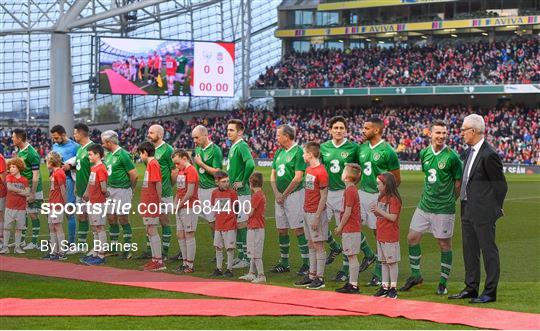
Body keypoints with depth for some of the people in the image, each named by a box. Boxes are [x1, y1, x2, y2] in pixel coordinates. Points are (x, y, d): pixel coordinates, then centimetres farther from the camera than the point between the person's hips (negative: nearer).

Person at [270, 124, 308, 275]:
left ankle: (306, 263, -5)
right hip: (280, 196, 8)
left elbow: (298, 178, -16)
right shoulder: (279, 152, 14)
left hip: (294, 194, -8)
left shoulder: (298, 152, -11)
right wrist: (276, 193, 0)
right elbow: (273, 175, 15)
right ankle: (284, 262, 20)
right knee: (281, 229, 11)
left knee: (298, 229, -8)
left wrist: (284, 194, -12)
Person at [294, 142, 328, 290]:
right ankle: (312, 275, 19)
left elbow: (323, 197, -15)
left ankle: (320, 278, 1)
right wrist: (306, 211, 13)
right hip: (307, 211, 9)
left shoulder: (321, 172, -15)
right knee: (311, 245, 12)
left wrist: (317, 217, -17)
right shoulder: (308, 169, 12)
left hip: (316, 213, -9)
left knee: (318, 245, -3)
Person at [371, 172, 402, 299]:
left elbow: (393, 217, -20)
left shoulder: (394, 199, -14)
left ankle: (393, 288, 4)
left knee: (392, 262, -2)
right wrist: (375, 211, -2)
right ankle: (385, 286, 17)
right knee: (383, 262, 11)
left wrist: (379, 211, -18)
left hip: (391, 236, -9)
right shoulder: (381, 198, 13)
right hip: (381, 235, 9)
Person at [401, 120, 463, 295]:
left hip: (444, 209, -6)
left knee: (444, 244, 3)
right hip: (424, 205, 6)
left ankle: (443, 282, 13)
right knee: (412, 238, 8)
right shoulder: (424, 153, 5)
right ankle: (415, 275, 24)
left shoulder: (452, 157, -13)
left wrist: (448, 200, 6)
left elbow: (459, 183, -4)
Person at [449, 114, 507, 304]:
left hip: (483, 212, -10)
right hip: (467, 209, 10)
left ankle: (490, 292, 5)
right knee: (469, 250, 16)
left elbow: (500, 185, -13)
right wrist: (464, 203, 15)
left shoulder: (489, 155, -17)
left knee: (488, 250, -1)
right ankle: (471, 288, 26)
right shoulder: (469, 152, 11)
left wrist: (495, 209, -7)